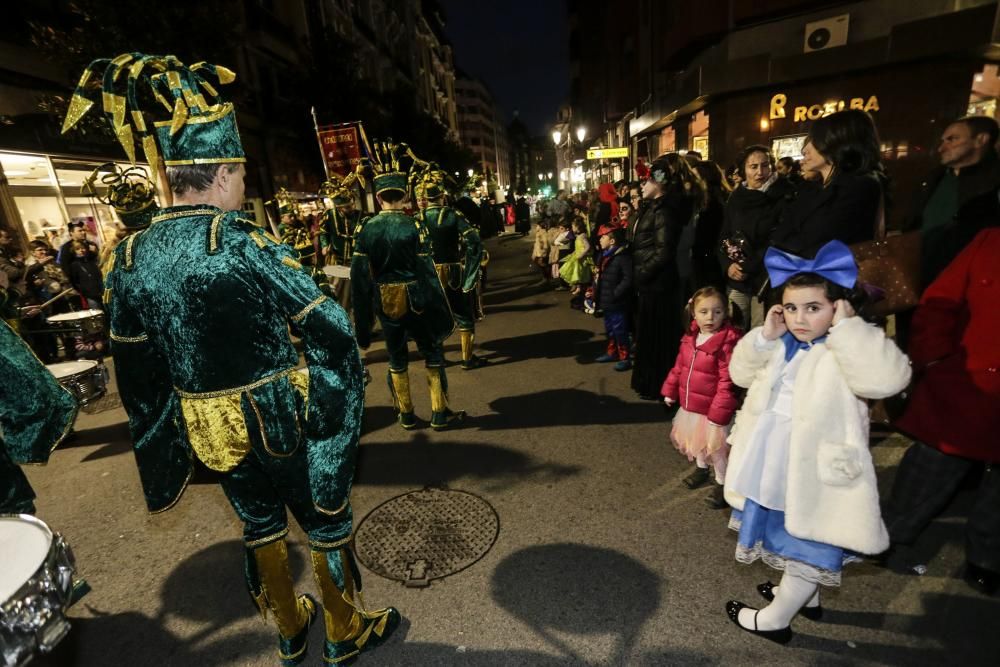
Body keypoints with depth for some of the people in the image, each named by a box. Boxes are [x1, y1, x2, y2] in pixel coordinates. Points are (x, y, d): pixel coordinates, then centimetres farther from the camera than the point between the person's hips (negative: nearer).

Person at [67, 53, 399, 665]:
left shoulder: (132, 256, -2)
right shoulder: (246, 243, -21)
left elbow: (135, 369, 6)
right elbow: (331, 332, -22)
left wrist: (160, 436, 18)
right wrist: (340, 394, -4)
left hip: (211, 429, 6)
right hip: (283, 420, -6)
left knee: (260, 526, 24)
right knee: (327, 523, 15)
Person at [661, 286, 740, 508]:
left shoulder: (727, 342, -24)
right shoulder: (690, 337, -1)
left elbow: (727, 382, -24)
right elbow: (679, 366, 11)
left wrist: (719, 412, -24)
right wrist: (670, 390, 15)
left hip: (712, 408, -7)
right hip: (690, 404, 7)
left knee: (717, 447, 8)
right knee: (697, 441, 26)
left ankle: (722, 482, 30)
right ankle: (701, 468, 50)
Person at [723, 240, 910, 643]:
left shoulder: (847, 348, -19)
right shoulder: (782, 345, 1)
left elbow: (887, 378, -37)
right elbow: (741, 373, 3)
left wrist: (846, 327, -33)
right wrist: (765, 336, -10)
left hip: (816, 469, -7)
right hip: (773, 463, 8)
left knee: (808, 546, 12)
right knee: (790, 537, 28)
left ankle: (774, 620, 30)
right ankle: (804, 596, 53)